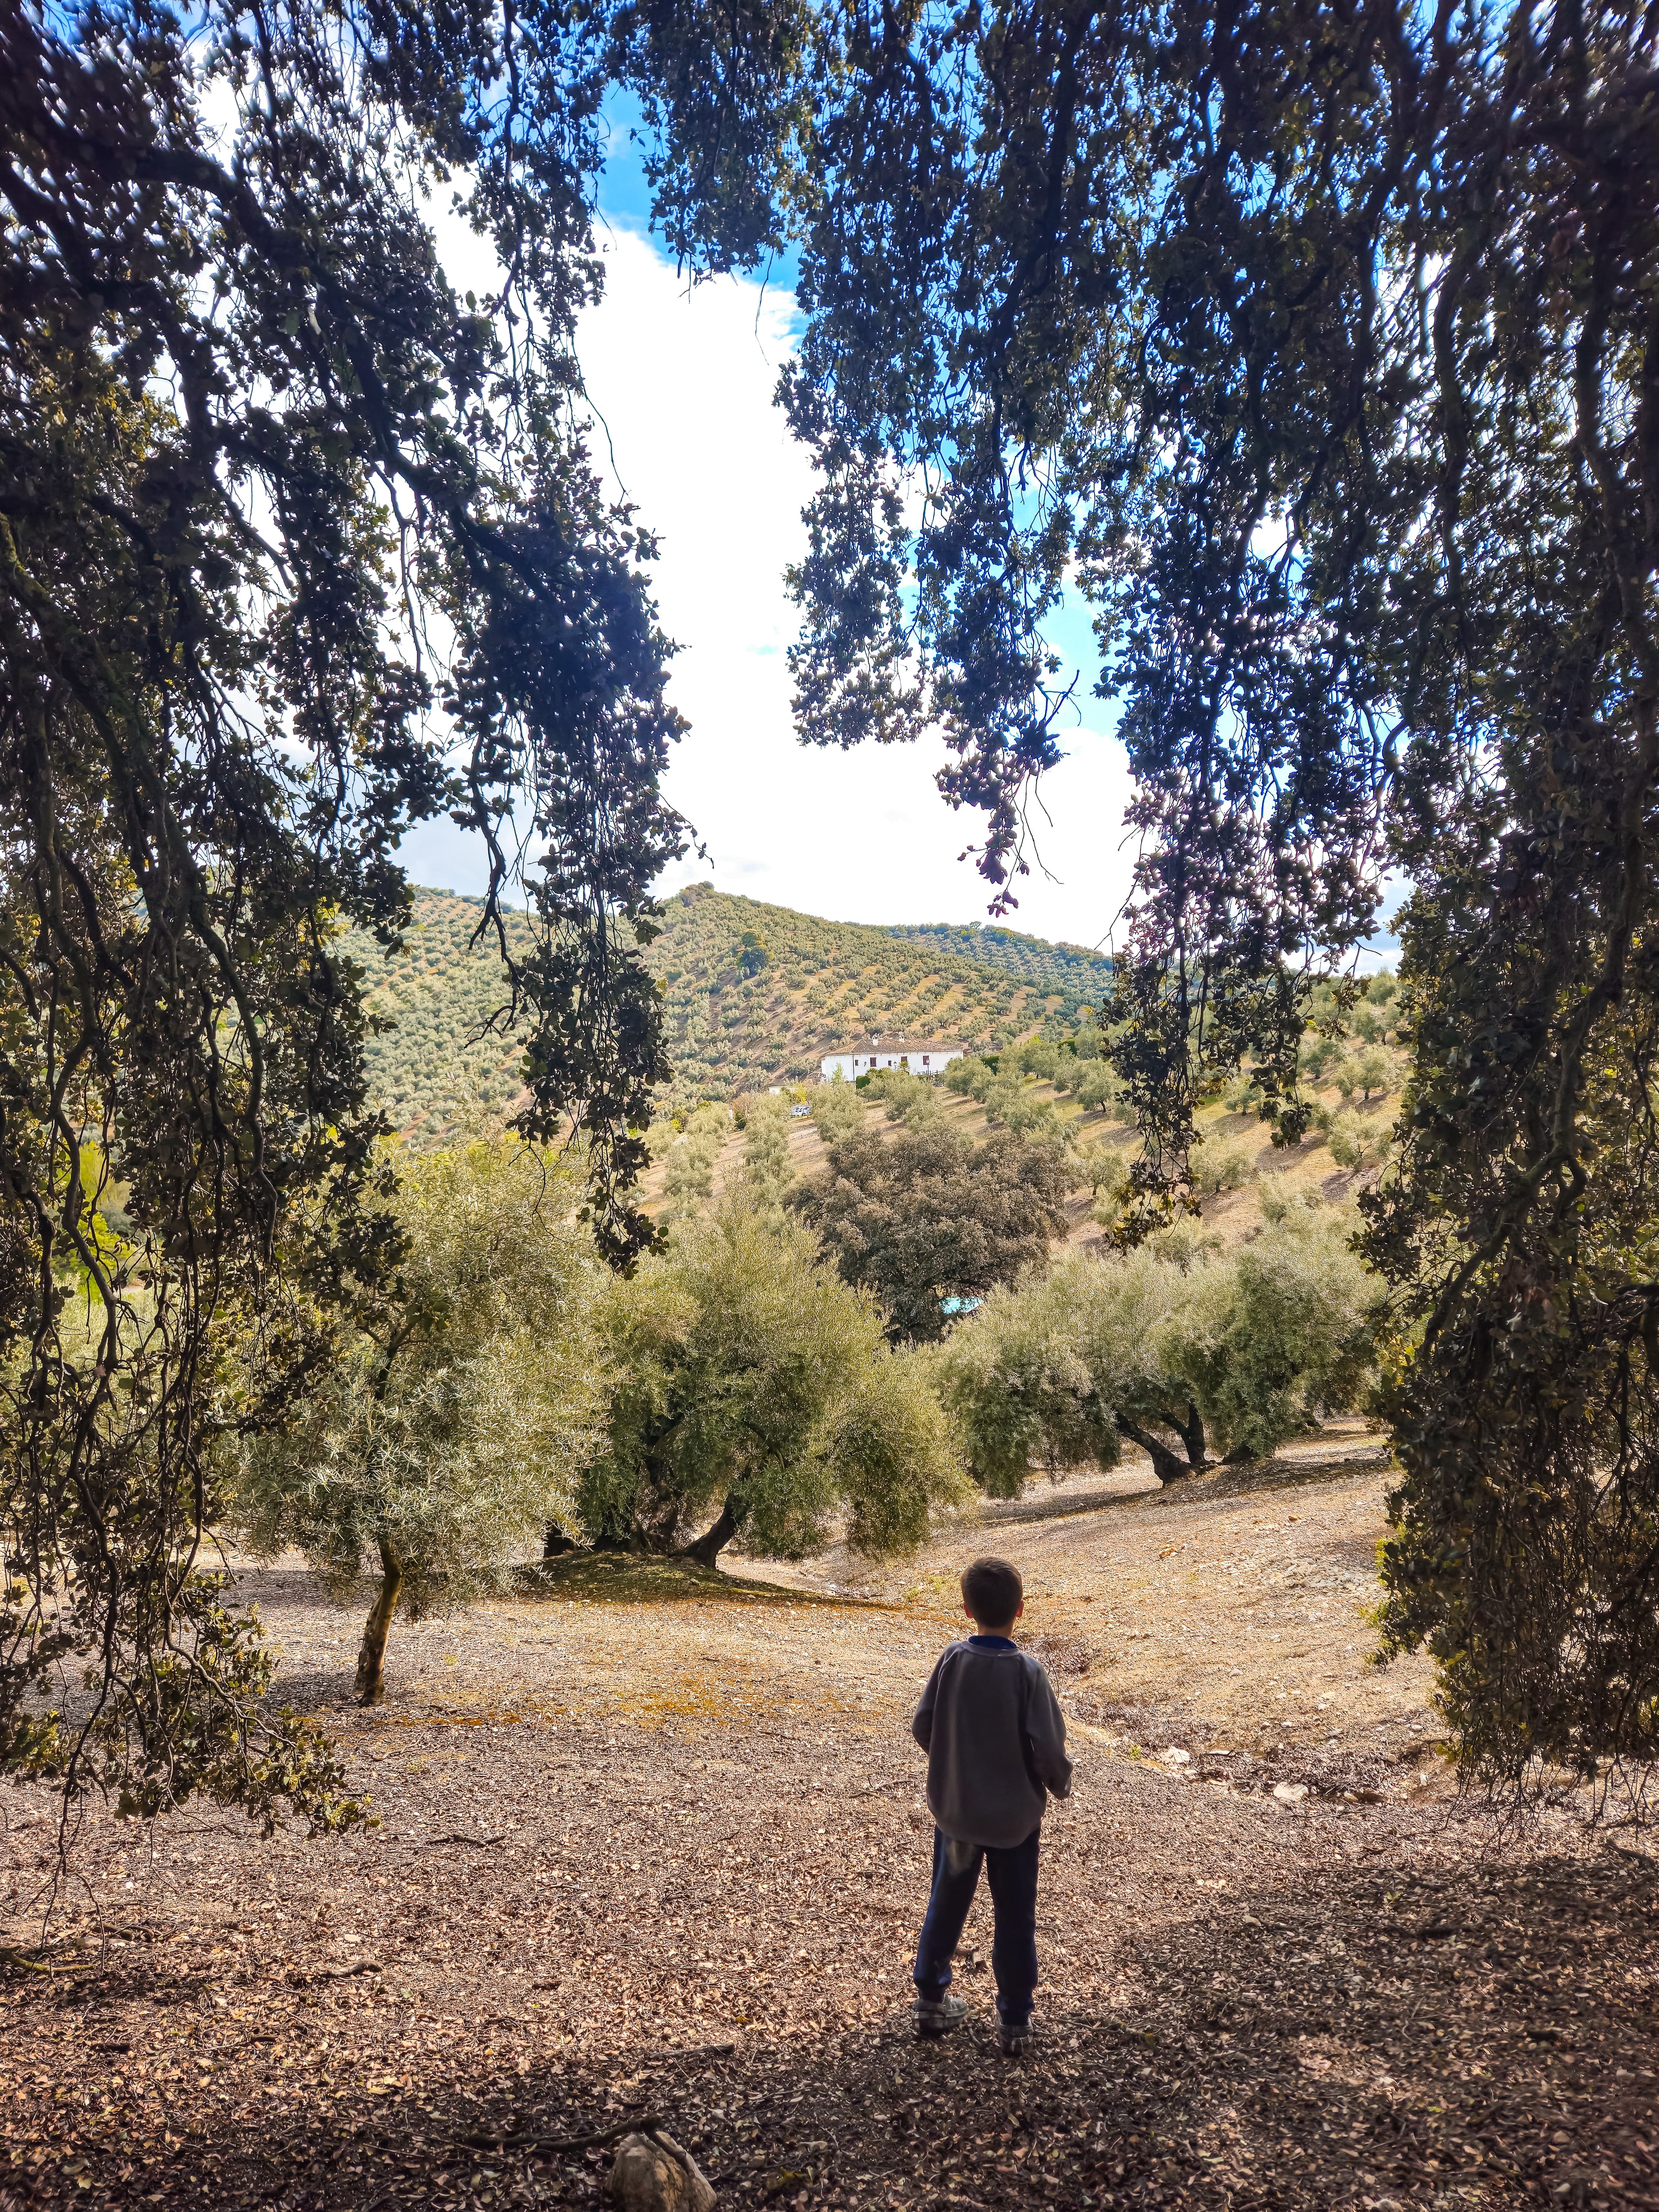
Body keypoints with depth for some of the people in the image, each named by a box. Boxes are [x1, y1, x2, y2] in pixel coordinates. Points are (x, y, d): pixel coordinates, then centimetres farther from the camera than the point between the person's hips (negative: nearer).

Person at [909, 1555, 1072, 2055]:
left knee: (947, 1904, 20)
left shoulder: (952, 1659, -14)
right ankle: (1015, 2020, 24)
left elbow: (922, 1727, -7)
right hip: (1015, 1815, -2)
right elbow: (1048, 1747, -19)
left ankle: (931, 2000, 32)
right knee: (1015, 1918, 15)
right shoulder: (1027, 1671, -21)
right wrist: (1060, 1783, 3)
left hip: (955, 1809, 2)